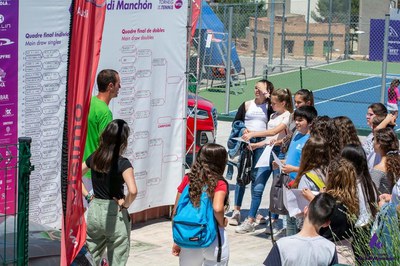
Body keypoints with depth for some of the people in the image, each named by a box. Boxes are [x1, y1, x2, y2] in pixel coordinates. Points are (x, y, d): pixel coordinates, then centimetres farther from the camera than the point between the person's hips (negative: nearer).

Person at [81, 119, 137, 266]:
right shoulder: (123, 163, -15)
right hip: (115, 214, -5)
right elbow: (133, 191, -28)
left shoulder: (94, 158, 2)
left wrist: (87, 195, 8)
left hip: (94, 210, 5)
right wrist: (125, 204, -10)